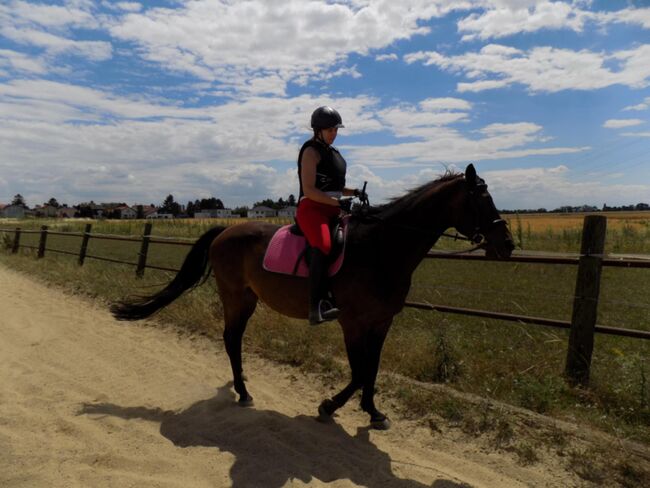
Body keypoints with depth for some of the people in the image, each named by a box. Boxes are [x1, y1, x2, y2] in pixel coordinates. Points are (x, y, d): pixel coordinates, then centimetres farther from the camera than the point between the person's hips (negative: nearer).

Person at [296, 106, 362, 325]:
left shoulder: (332, 151, 23)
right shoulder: (311, 151, -4)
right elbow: (308, 189, -15)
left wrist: (353, 192, 12)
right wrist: (337, 202, -22)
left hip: (332, 209, 9)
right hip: (311, 209, -9)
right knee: (323, 246, -34)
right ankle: (317, 306, -40)